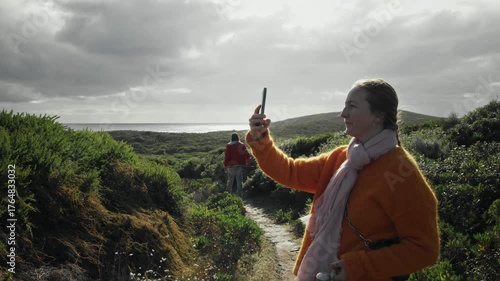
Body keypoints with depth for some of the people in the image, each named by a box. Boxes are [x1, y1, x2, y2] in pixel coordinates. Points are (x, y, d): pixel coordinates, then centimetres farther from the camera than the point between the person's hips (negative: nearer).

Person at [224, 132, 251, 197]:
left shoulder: (229, 146, -3)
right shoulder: (242, 145, 5)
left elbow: (226, 156, -6)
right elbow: (247, 155, 2)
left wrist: (225, 165, -1)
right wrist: (247, 163, 13)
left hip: (232, 165, -2)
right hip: (241, 165, 2)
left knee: (230, 180, 9)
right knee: (239, 180, 6)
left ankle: (229, 193, 9)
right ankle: (240, 194, 5)